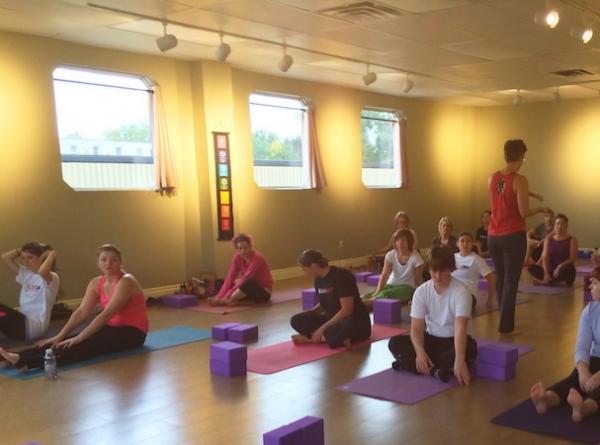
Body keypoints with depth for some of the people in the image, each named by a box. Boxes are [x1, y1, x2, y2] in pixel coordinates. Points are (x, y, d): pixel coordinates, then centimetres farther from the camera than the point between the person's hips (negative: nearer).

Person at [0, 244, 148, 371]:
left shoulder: (126, 282, -19)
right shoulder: (96, 283, 4)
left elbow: (106, 314, -27)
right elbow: (82, 312, -3)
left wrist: (79, 338, -31)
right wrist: (60, 336, -16)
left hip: (131, 332, -7)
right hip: (112, 327, 7)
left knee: (84, 346, -30)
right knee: (68, 342, -16)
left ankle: (24, 362, -47)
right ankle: (14, 358, -31)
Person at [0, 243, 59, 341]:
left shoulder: (51, 277, -9)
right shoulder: (26, 274, 15)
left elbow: (41, 271, -34)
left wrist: (51, 255, -18)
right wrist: (23, 249, 10)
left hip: (35, 325, -8)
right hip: (23, 322, 8)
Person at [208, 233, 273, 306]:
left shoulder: (257, 257, -23)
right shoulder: (237, 257, -4)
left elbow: (245, 279, -30)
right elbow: (230, 277, -12)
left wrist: (227, 297, -35)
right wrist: (220, 296, -25)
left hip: (264, 292, -7)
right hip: (250, 289, 7)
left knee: (249, 283, -39)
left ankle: (225, 301, -29)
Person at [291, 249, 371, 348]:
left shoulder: (341, 276, -20)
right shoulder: (319, 280, 3)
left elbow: (347, 310, -24)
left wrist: (322, 328, -25)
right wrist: (308, 313, -1)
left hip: (357, 322, -8)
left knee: (344, 327, -43)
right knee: (297, 320, -10)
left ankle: (309, 338, -22)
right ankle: (341, 339, -21)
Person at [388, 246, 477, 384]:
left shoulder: (461, 291, -20)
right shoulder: (421, 291, -9)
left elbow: (460, 327, -33)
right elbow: (416, 327, -13)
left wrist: (459, 360, -47)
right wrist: (420, 352, -34)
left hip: (452, 340, -3)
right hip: (431, 338, 3)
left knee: (470, 349, -38)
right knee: (395, 343, -20)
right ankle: (436, 370, -30)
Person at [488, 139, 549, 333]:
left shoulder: (492, 178, 5)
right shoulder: (520, 180, -15)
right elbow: (524, 213, -15)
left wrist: (528, 193, 27)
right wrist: (540, 209, 4)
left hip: (493, 236, 6)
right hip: (513, 237, -6)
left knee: (500, 279, 17)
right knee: (511, 282, 1)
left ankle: (504, 320, 29)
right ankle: (506, 326, 3)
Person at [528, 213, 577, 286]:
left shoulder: (572, 240, 1)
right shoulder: (548, 240, 9)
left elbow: (573, 259, -8)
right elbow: (545, 258, -2)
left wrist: (560, 267, -26)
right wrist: (546, 273, -19)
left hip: (565, 272, -4)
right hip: (551, 271, 4)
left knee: (566, 269, -40)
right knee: (531, 268, -22)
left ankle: (544, 281, -21)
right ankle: (558, 281, -22)